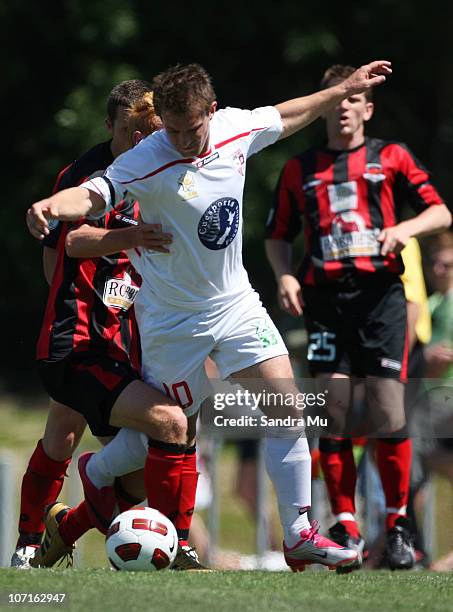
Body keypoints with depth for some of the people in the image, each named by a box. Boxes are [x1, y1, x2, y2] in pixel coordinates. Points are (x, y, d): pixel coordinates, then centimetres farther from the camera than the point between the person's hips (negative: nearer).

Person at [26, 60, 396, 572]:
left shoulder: (235, 128, -7)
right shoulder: (145, 163, -24)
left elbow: (285, 115, 14)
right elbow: (91, 195, -37)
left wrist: (345, 88, 23)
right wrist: (51, 206, -59)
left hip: (235, 303, 5)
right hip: (174, 319, -5)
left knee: (288, 411, -2)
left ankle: (299, 537, 6)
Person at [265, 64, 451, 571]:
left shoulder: (391, 158, 10)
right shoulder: (300, 169, 15)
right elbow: (278, 235, 21)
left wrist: (407, 227, -13)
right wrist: (284, 276, 2)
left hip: (381, 292, -2)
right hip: (325, 297, 2)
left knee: (388, 410, -8)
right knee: (335, 409, -5)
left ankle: (398, 524, 3)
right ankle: (345, 528, 1)